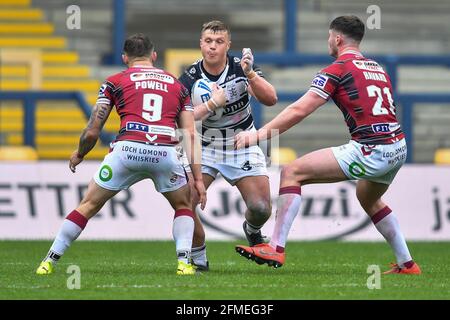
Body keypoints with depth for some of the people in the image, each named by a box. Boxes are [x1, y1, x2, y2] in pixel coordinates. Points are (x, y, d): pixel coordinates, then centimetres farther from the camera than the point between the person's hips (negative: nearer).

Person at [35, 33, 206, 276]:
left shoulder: (115, 81, 18)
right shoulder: (176, 84, 24)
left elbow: (92, 132, 15)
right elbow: (190, 135, 16)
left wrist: (79, 155, 35)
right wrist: (198, 178, 16)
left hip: (127, 149, -1)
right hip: (166, 153, 1)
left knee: (89, 205, 15)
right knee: (183, 207, 26)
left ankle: (49, 262, 17)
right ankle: (184, 262, 6)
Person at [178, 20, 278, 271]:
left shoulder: (241, 67, -11)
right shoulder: (190, 78, -12)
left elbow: (271, 99, -23)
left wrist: (250, 74, -37)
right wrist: (212, 104, -33)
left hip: (243, 146, 0)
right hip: (206, 146, 0)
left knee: (261, 208, -11)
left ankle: (252, 231, 26)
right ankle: (198, 258, 3)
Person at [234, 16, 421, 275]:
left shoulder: (338, 69, -3)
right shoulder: (378, 69, 20)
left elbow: (299, 110, -9)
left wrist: (260, 134, -7)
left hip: (371, 151, -8)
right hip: (398, 148, 8)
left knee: (292, 173, -4)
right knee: (369, 198, 36)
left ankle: (276, 249, -11)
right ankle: (407, 264, 35)